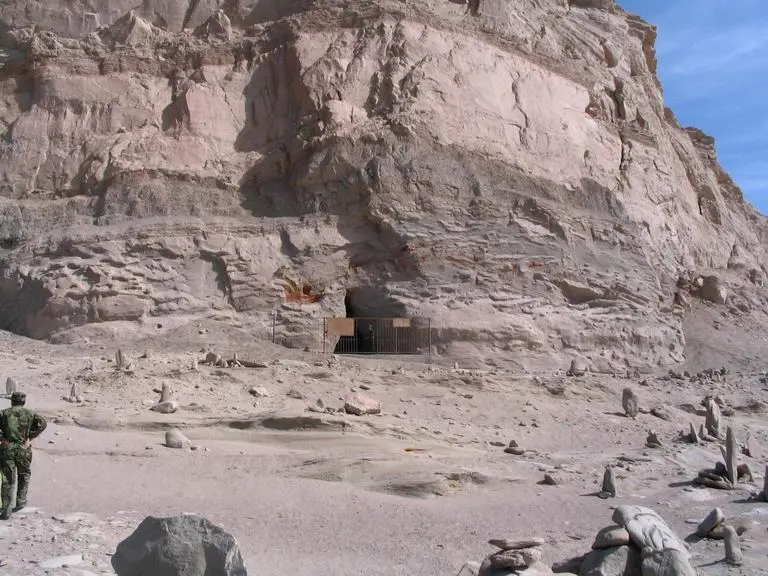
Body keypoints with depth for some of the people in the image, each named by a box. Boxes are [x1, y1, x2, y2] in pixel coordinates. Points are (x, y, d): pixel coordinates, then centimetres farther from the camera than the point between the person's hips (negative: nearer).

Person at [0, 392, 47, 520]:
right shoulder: (29, 414, 5)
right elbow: (42, 423, -9)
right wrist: (30, 437, -5)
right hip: (23, 450, 0)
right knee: (24, 475, 23)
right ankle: (20, 501, 25)